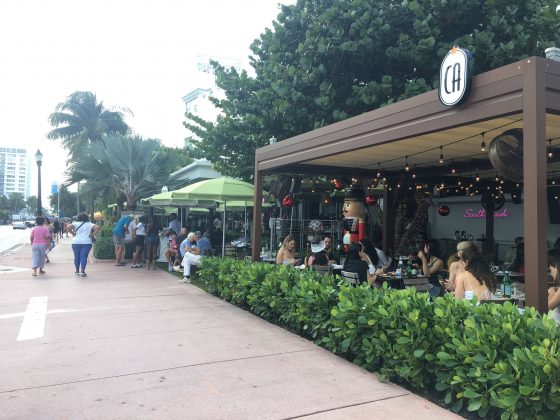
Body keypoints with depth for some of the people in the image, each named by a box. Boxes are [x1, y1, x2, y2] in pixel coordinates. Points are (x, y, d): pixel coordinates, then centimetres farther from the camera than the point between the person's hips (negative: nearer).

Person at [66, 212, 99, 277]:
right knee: (84, 256, -2)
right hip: (87, 242, -1)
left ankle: (77, 270, 21)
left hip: (76, 242, 1)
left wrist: (73, 234, -2)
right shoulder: (90, 224, 4)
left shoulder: (75, 224, 3)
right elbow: (97, 227, -10)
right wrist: (92, 235, -3)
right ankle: (82, 270, -13)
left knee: (76, 256, 12)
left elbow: (68, 227, -12)